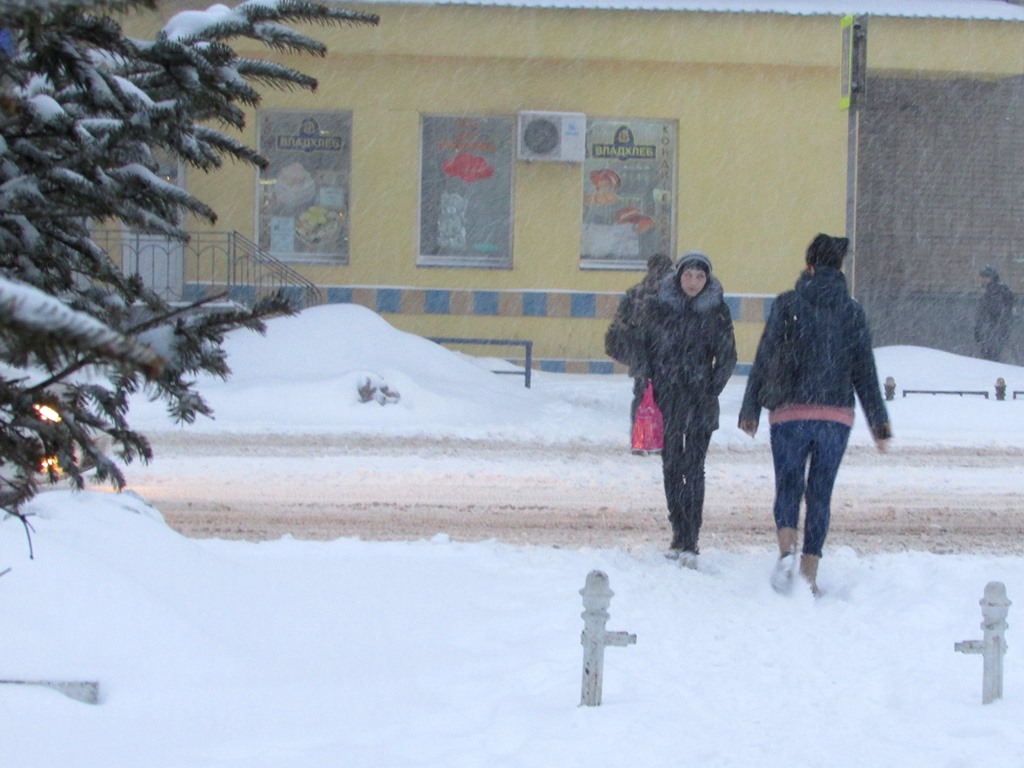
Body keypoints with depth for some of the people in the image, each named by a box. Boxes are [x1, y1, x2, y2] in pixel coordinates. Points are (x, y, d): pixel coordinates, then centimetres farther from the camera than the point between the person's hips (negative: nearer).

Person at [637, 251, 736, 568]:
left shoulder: (716, 311, 0)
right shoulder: (659, 307, 3)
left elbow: (727, 358, 5)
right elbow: (643, 348, 9)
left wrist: (710, 393, -3)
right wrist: (649, 390, 1)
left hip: (700, 402, -2)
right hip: (666, 399, 2)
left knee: (693, 468, -8)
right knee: (671, 466, 7)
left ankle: (690, 542, -10)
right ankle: (680, 533, 18)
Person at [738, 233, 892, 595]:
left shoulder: (787, 304, -3)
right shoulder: (853, 312, 4)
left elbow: (764, 359, -3)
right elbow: (865, 371, 6)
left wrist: (750, 409, 4)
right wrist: (879, 423, 12)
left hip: (790, 413, -2)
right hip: (836, 416, 2)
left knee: (788, 486, 7)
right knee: (820, 493, 10)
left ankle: (787, 548, -21)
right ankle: (810, 574, 7)